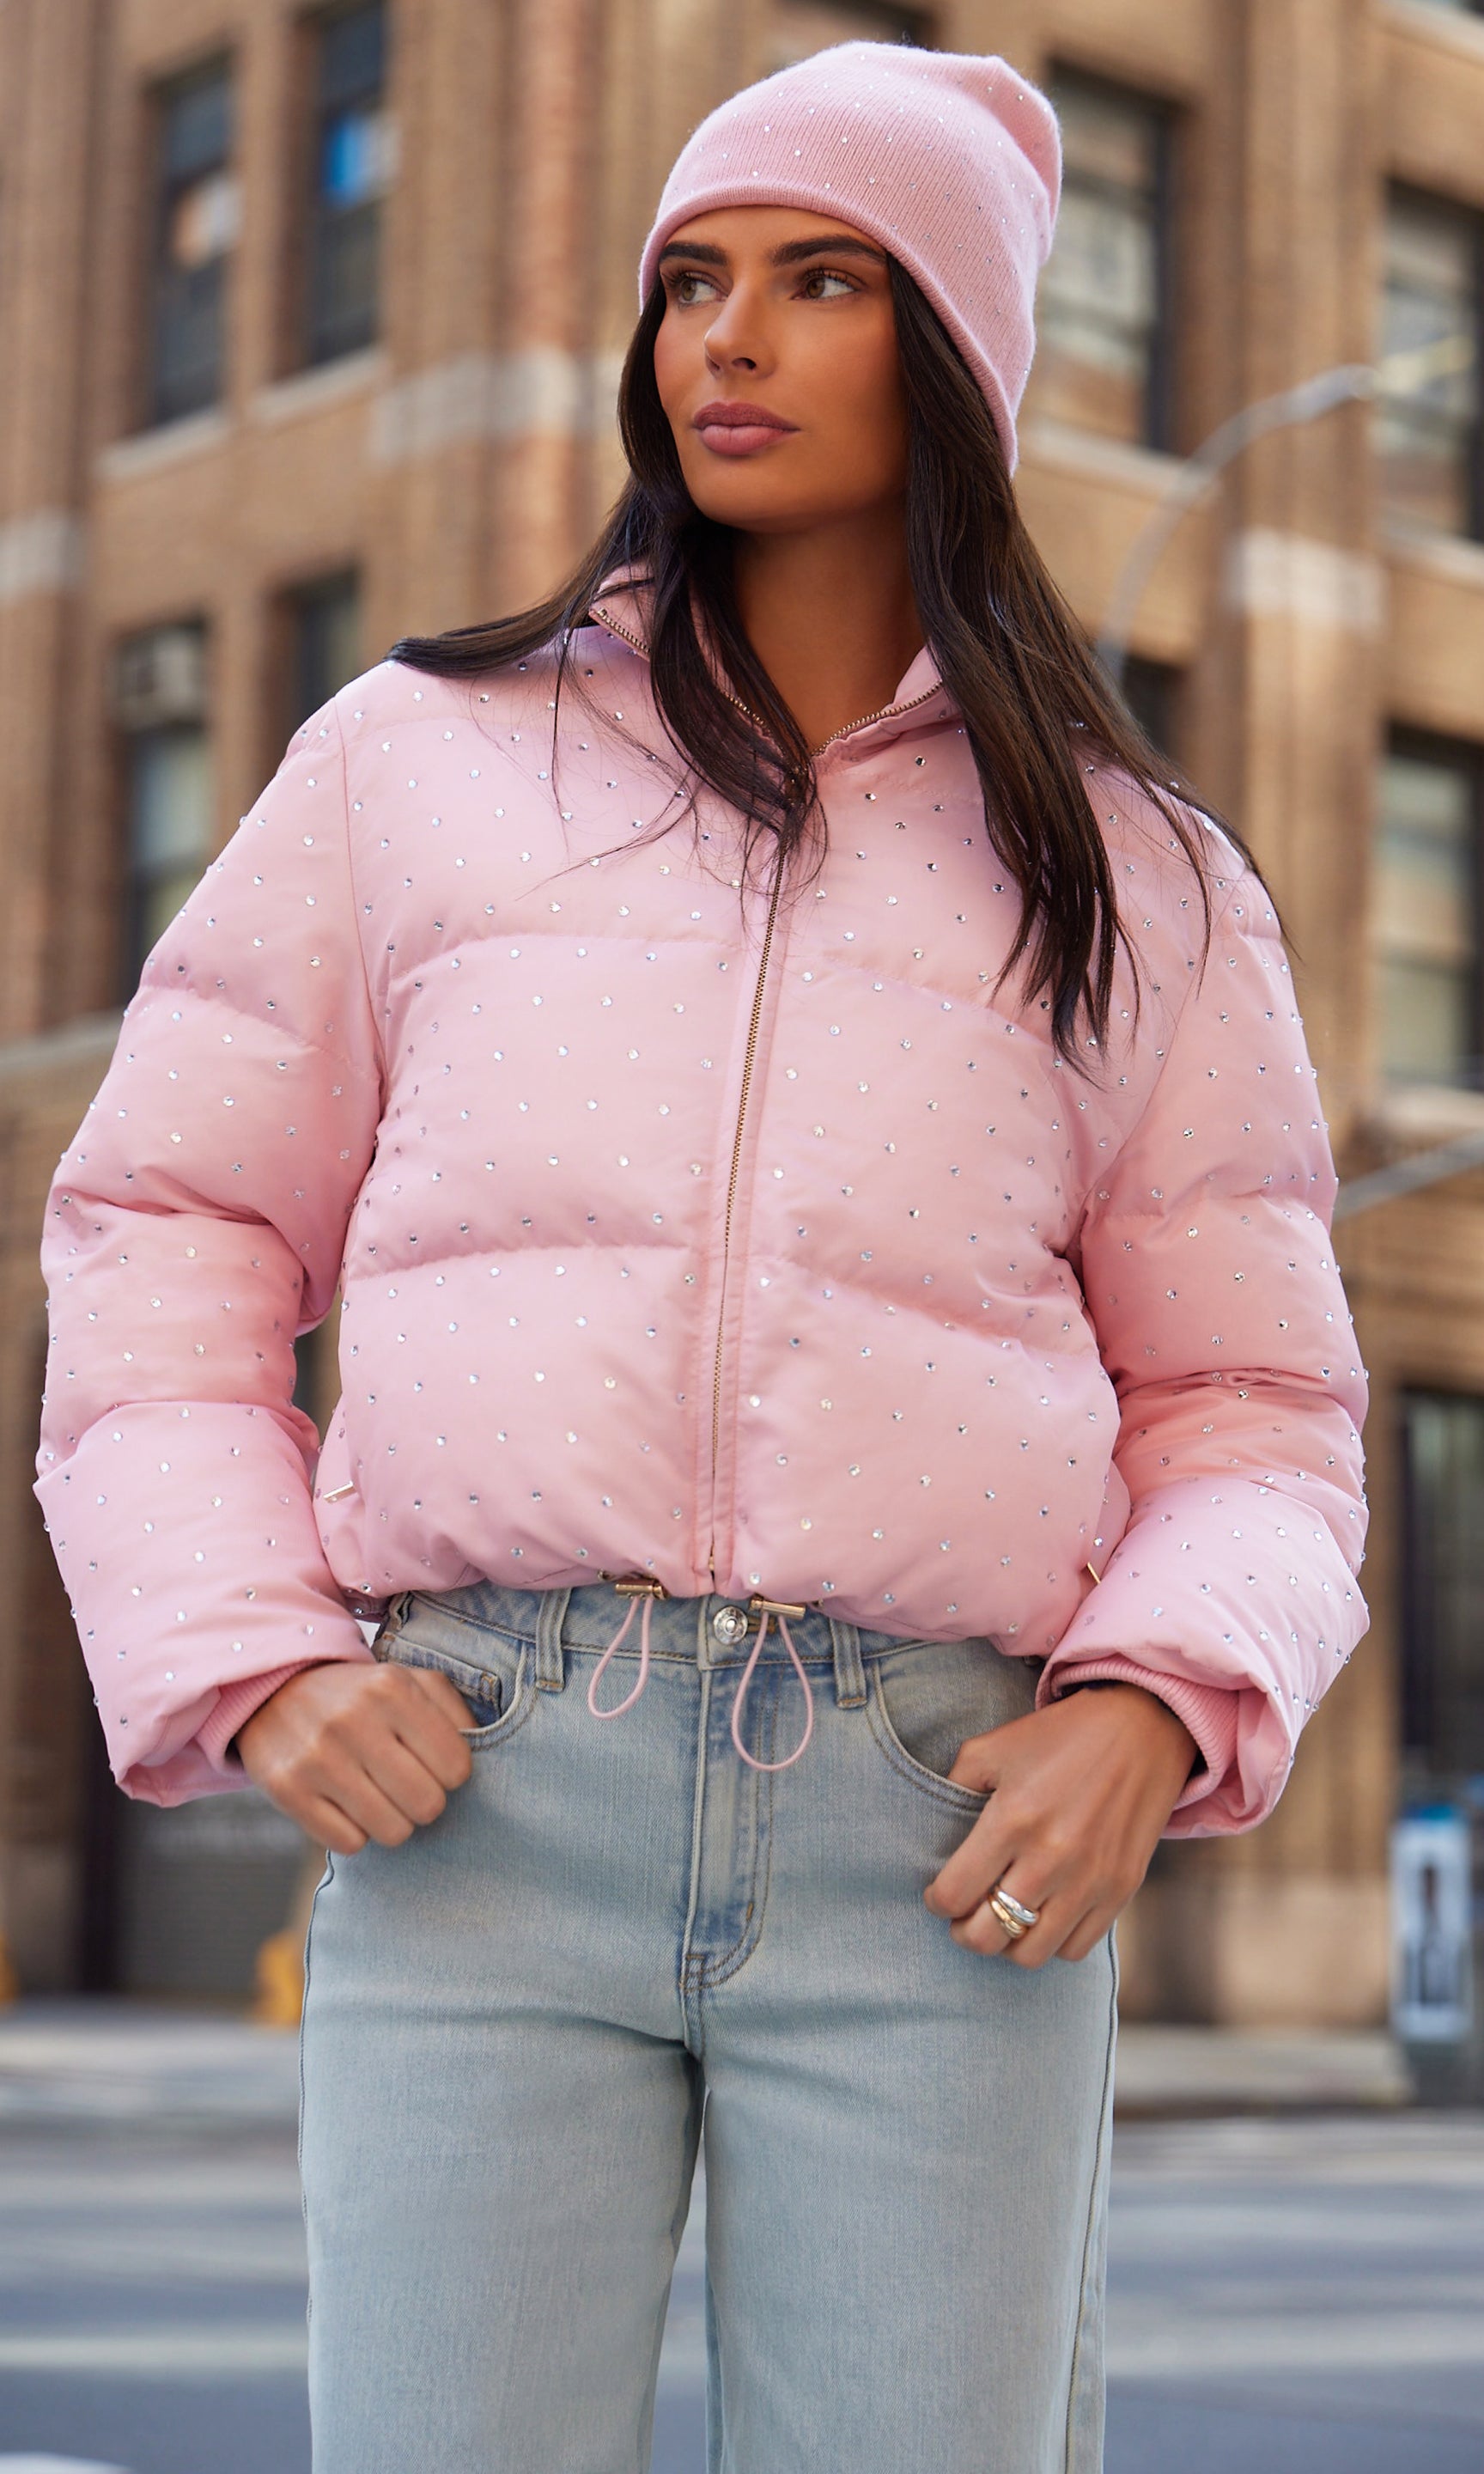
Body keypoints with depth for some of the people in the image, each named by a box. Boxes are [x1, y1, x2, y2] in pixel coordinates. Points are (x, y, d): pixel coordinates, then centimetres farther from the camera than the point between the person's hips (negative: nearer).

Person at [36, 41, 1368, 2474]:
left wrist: (1152, 1711, -4)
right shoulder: (416, 763, 15)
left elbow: (1252, 1405, 16)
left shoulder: (1140, 879, 16)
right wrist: (250, 1658, 0)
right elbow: (164, 1237, 15)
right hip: (474, 1799, 0)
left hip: (938, 1824, 1)